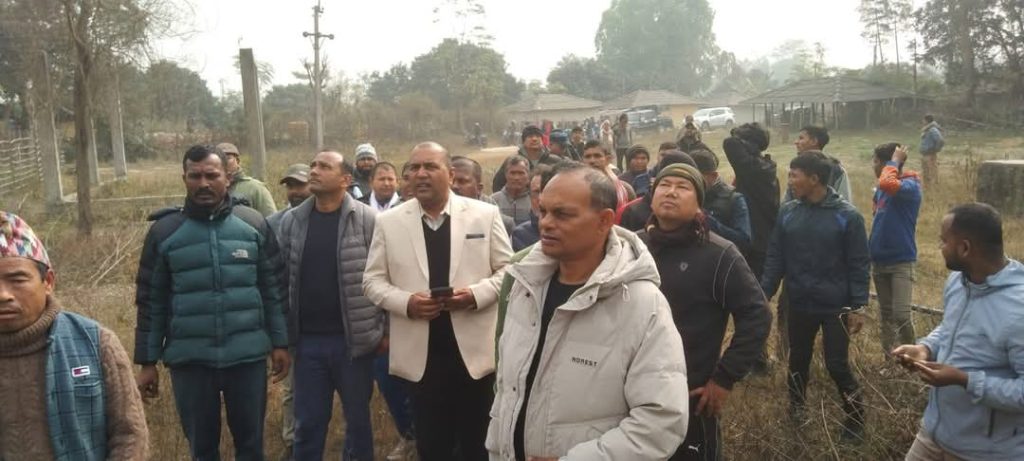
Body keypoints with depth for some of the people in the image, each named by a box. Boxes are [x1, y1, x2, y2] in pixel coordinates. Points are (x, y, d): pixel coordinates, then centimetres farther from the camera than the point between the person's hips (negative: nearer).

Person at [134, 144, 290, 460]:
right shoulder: (164, 230, -1)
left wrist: (280, 343, 2)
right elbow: (151, 301, 2)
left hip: (248, 355, 0)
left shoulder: (254, 224, 0)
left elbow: (273, 289, 4)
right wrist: (147, 361, 2)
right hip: (189, 359, 0)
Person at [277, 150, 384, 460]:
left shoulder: (368, 220, -7)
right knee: (307, 424, 12)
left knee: (358, 419, 12)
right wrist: (282, 334, 7)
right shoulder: (291, 222, 4)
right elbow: (283, 278, 8)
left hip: (353, 339, -3)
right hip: (307, 341, 3)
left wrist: (386, 329, -6)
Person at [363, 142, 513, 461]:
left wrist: (476, 293, -15)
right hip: (421, 353, 1)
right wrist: (405, 302, -14)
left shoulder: (485, 214, 0)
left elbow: (508, 269, 2)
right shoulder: (388, 222, 3)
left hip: (474, 349, -1)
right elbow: (373, 281, 4)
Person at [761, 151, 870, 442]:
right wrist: (764, 294, -3)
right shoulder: (787, 212, -1)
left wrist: (858, 306, -11)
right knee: (798, 361, 17)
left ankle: (855, 422, 23)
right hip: (799, 305, 4)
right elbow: (775, 257, 3)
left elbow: (859, 265, -8)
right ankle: (796, 411, 39)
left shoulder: (846, 216, -11)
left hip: (836, 307, -4)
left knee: (837, 366, 2)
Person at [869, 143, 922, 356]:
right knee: (885, 313, 14)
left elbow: (887, 184, -37)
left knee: (901, 315, -9)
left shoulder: (910, 185, -14)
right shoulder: (881, 189, 8)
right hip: (879, 260, 7)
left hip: (901, 261, -7)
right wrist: (871, 250, 13)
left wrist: (895, 161, -21)